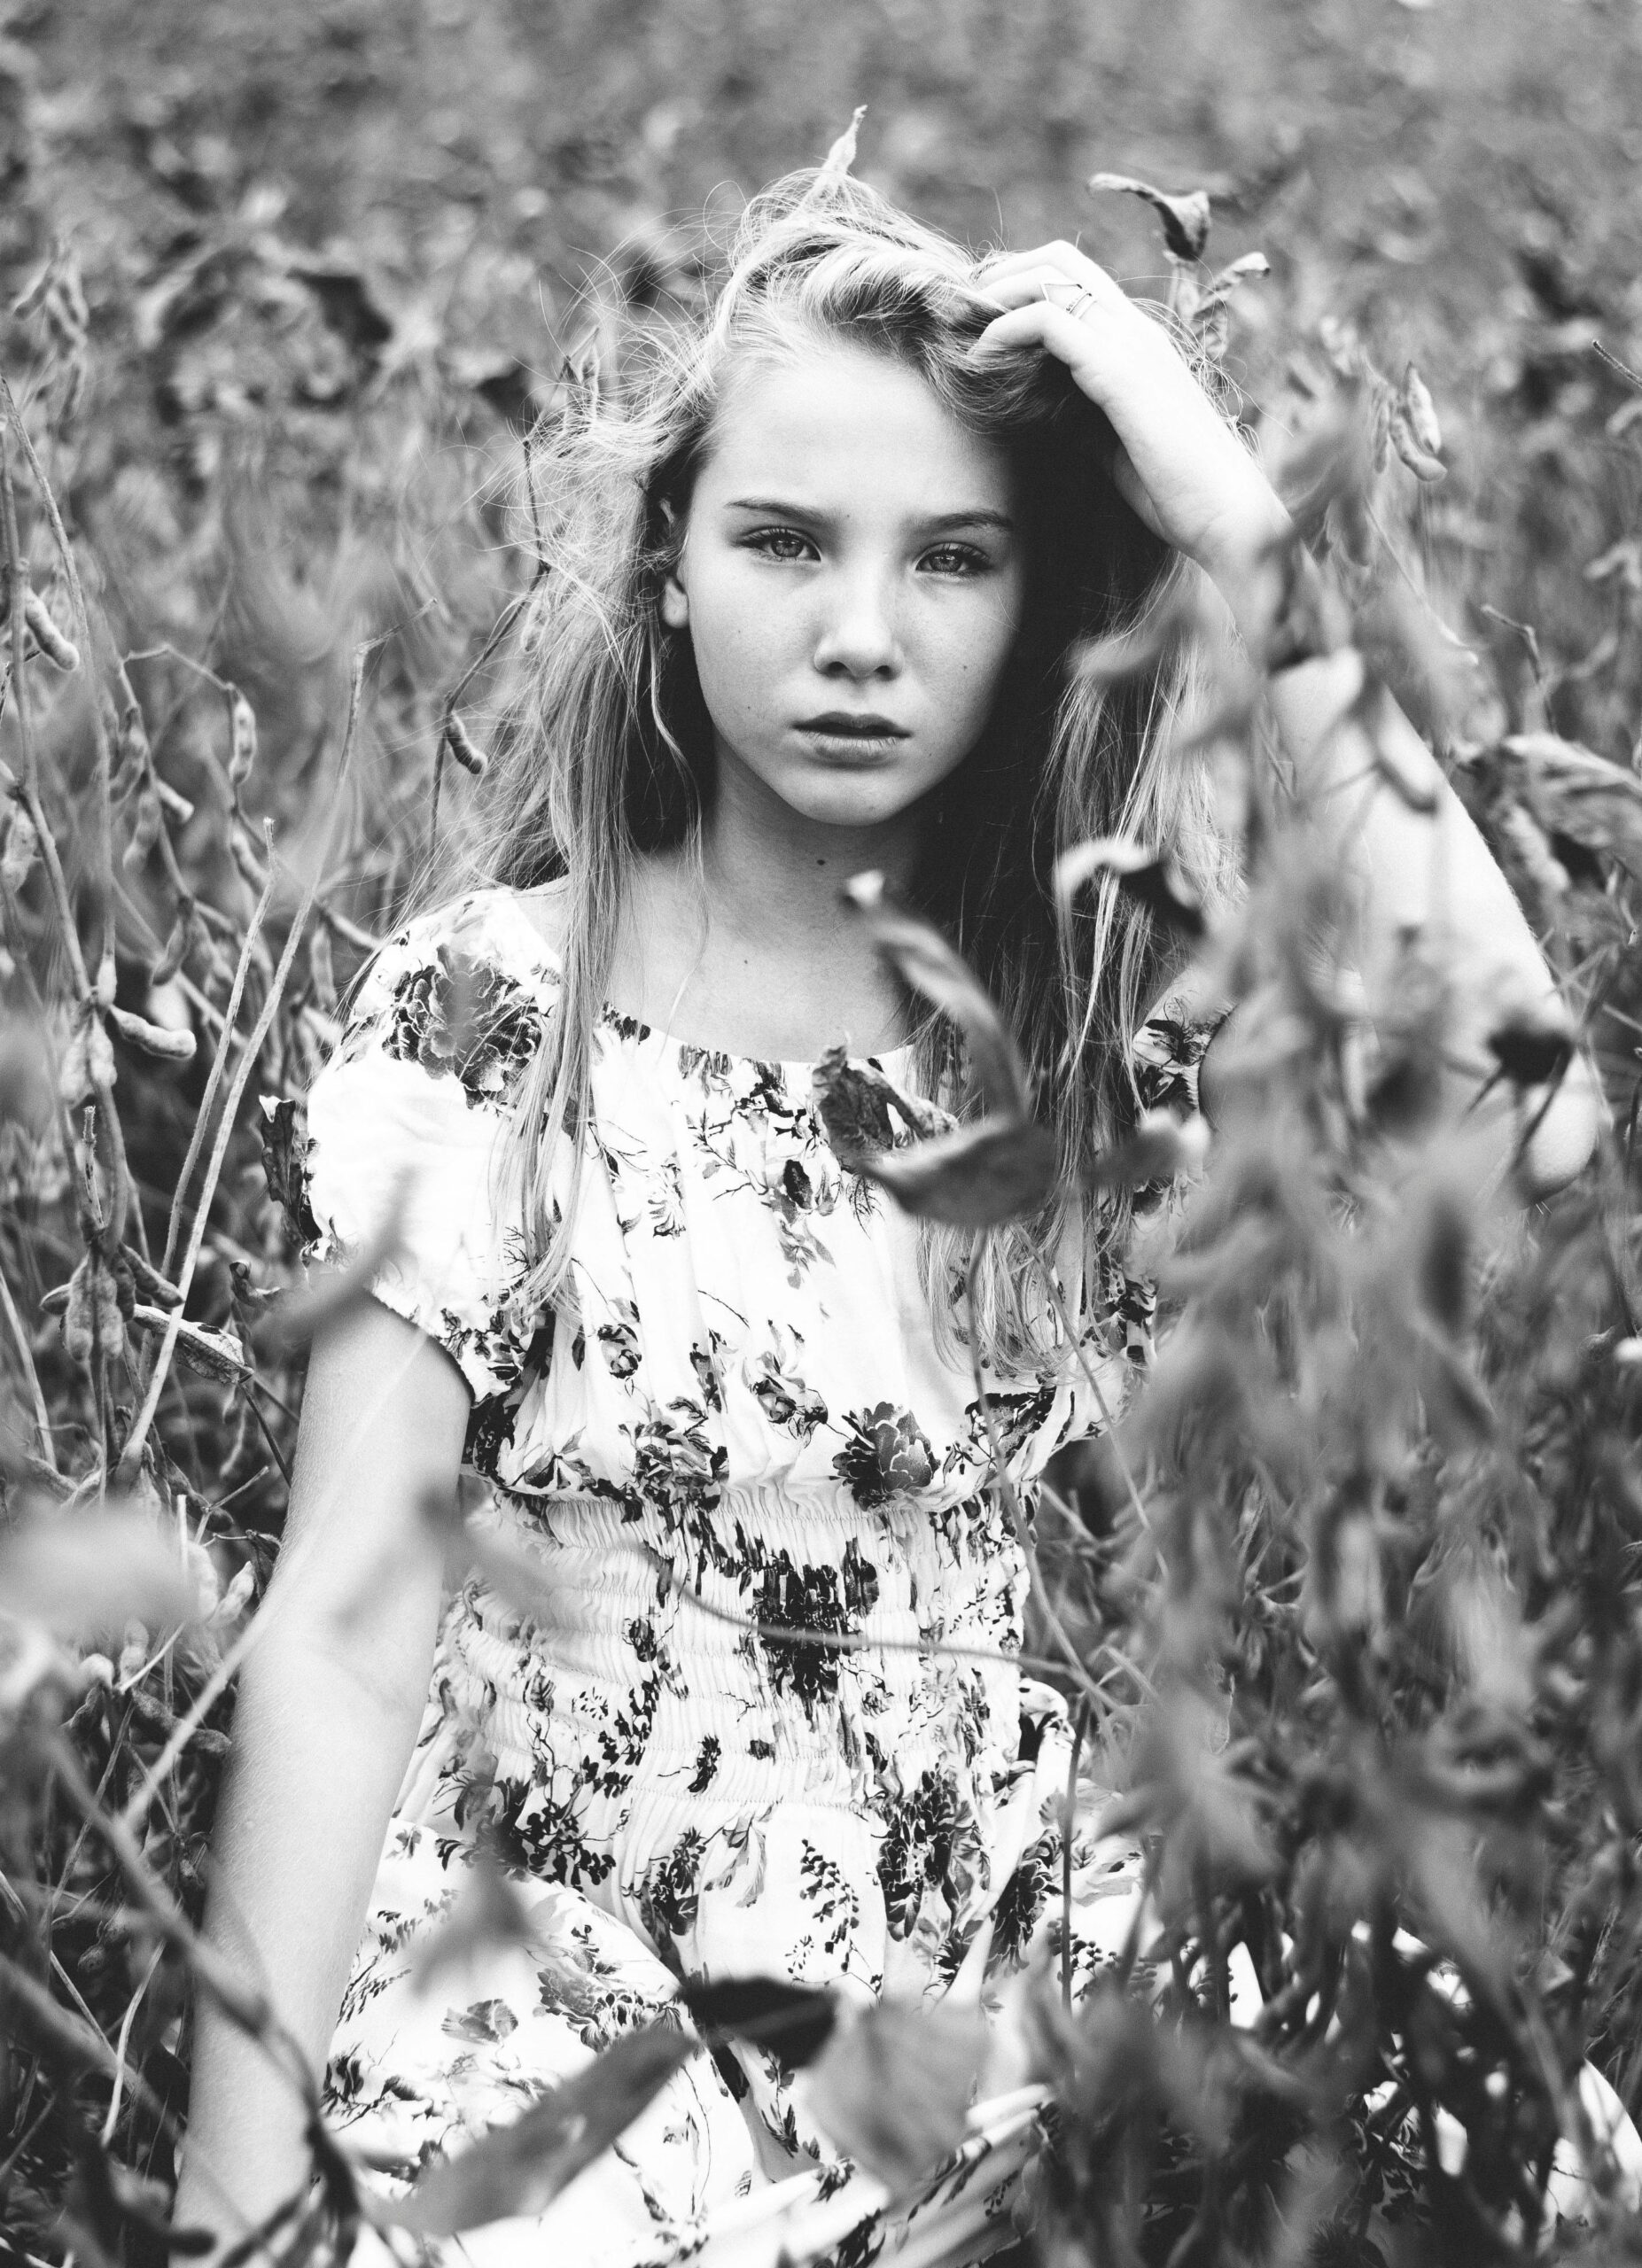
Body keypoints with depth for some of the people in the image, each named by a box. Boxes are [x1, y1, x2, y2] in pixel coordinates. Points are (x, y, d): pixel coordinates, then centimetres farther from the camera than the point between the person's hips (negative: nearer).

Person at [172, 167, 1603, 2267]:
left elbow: (1516, 1125, -19)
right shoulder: (485, 1016, -9)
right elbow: (346, 1633, -12)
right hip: (549, 2035, -4)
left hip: (981, 2025, 4)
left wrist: (1249, 558, -18)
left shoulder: (1109, 1010, -1)